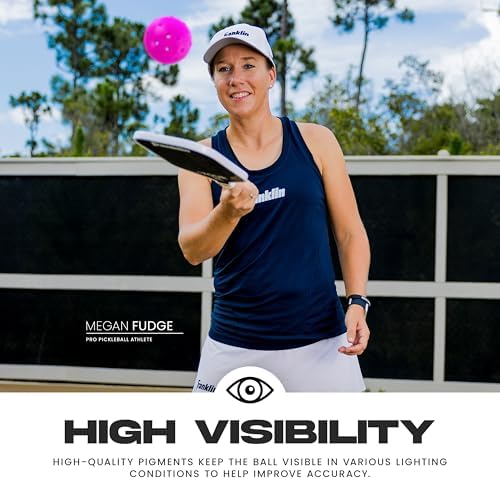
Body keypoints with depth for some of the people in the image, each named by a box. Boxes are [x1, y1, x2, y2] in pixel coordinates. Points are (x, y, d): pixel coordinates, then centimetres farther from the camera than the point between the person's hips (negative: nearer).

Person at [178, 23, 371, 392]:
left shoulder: (316, 141, 2)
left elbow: (351, 233, 6)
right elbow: (192, 250, -11)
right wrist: (227, 213, -31)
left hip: (319, 342, 0)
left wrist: (358, 302, -8)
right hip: (233, 346, 1)